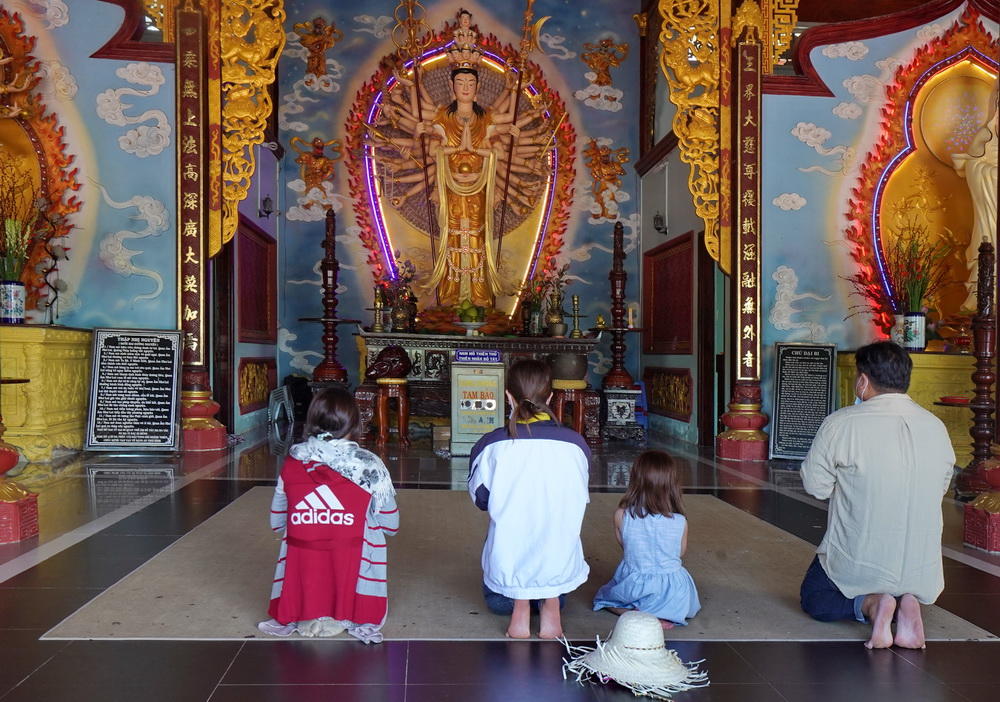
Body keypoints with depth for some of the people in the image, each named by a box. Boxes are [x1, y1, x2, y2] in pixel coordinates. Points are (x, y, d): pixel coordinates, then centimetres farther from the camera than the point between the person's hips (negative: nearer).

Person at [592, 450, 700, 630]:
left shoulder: (621, 516, -14)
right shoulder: (680, 522, -13)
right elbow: (681, 552, 4)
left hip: (633, 587, 0)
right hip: (672, 591, 1)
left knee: (603, 596, 27)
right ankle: (659, 614, 2)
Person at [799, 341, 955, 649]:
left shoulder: (842, 423, -17)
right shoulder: (937, 427, -1)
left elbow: (815, 485, -10)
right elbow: (940, 488, 11)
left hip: (860, 560, -4)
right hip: (922, 565, 4)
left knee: (814, 599, 24)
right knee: (907, 588, 36)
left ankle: (869, 604, -6)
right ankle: (907, 602, 0)